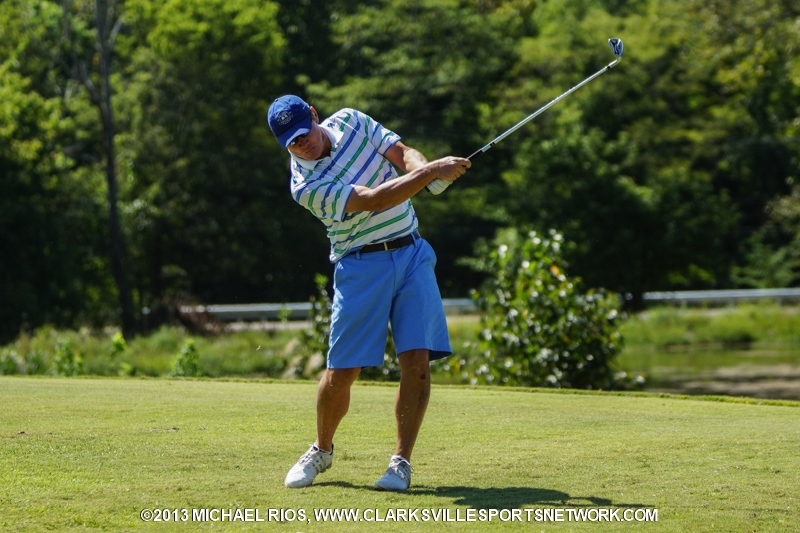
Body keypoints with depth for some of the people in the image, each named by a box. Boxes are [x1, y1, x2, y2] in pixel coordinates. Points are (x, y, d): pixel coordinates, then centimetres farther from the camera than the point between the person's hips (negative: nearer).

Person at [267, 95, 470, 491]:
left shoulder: (350, 121, 3)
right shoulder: (307, 186, -15)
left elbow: (403, 153, -1)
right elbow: (374, 199, -25)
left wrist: (426, 168, -24)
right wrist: (432, 171, -30)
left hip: (412, 253, 4)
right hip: (362, 265, -4)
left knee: (417, 359, -10)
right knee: (342, 370, -3)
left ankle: (402, 461, -2)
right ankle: (321, 450, 24)